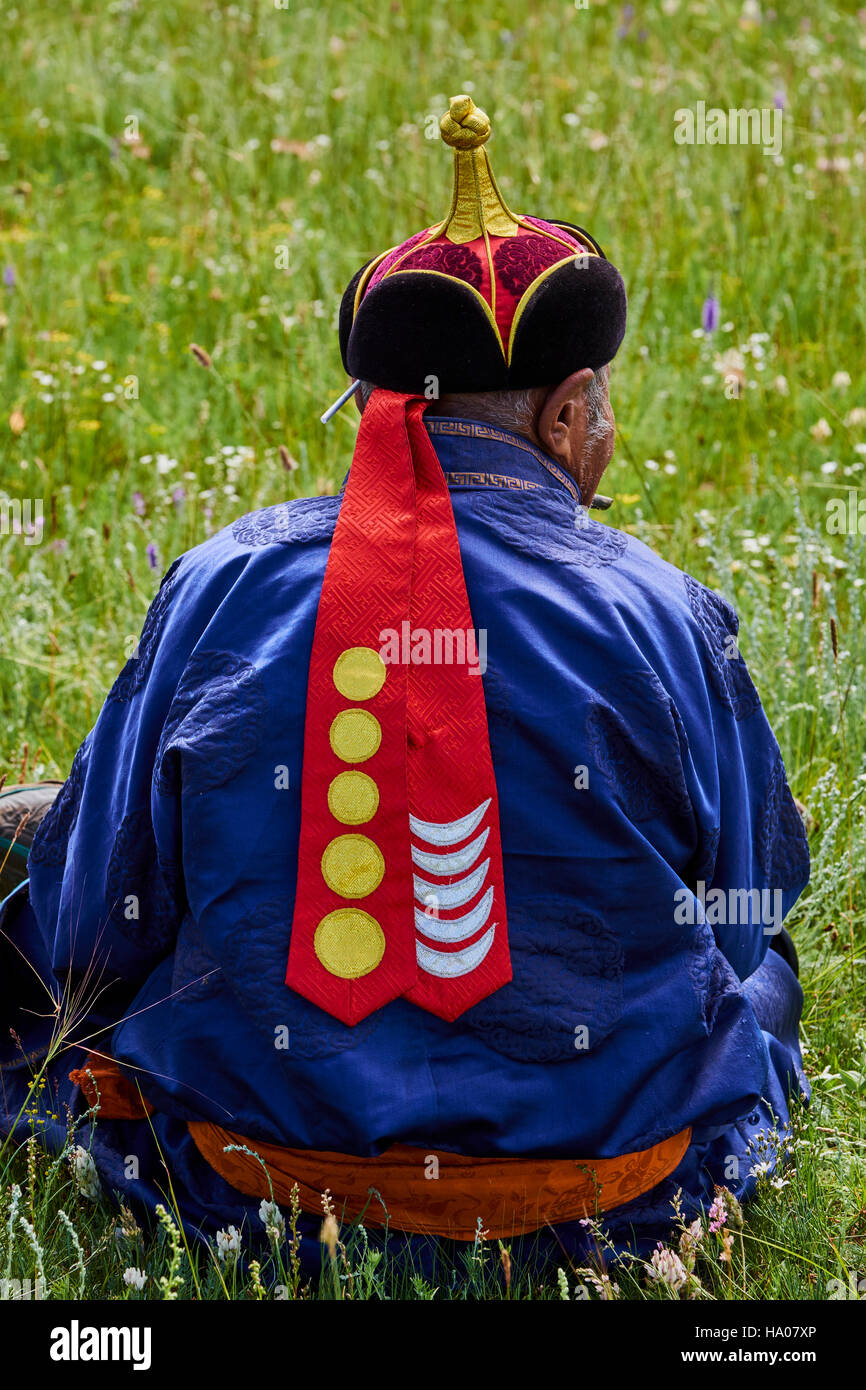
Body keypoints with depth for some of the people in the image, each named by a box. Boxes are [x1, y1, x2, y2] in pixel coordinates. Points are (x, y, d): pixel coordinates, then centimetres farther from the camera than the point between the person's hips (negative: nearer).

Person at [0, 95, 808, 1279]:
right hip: (607, 1214, 0)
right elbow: (750, 905, 7)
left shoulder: (219, 587, -7)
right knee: (755, 967, 35)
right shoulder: (663, 619, -10)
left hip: (249, 1194, 1)